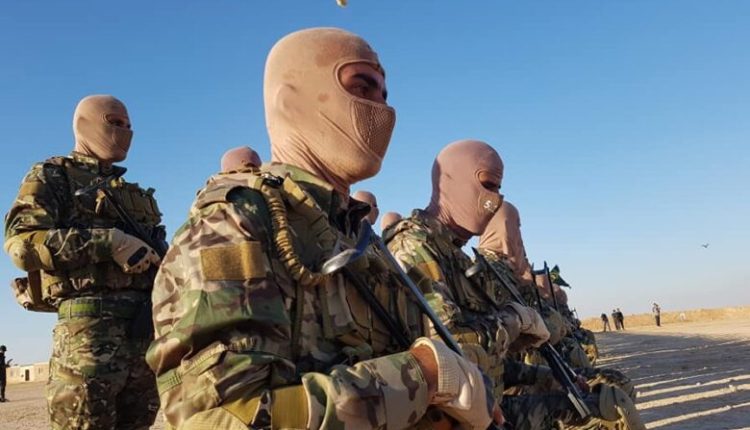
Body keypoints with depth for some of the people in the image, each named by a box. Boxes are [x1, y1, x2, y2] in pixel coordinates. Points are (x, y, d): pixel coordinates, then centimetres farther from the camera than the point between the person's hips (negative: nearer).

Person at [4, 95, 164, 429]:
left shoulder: (131, 192, 26)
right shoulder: (52, 176, 6)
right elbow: (22, 242, -10)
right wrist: (110, 242, -17)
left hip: (147, 326, 7)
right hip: (91, 325, -6)